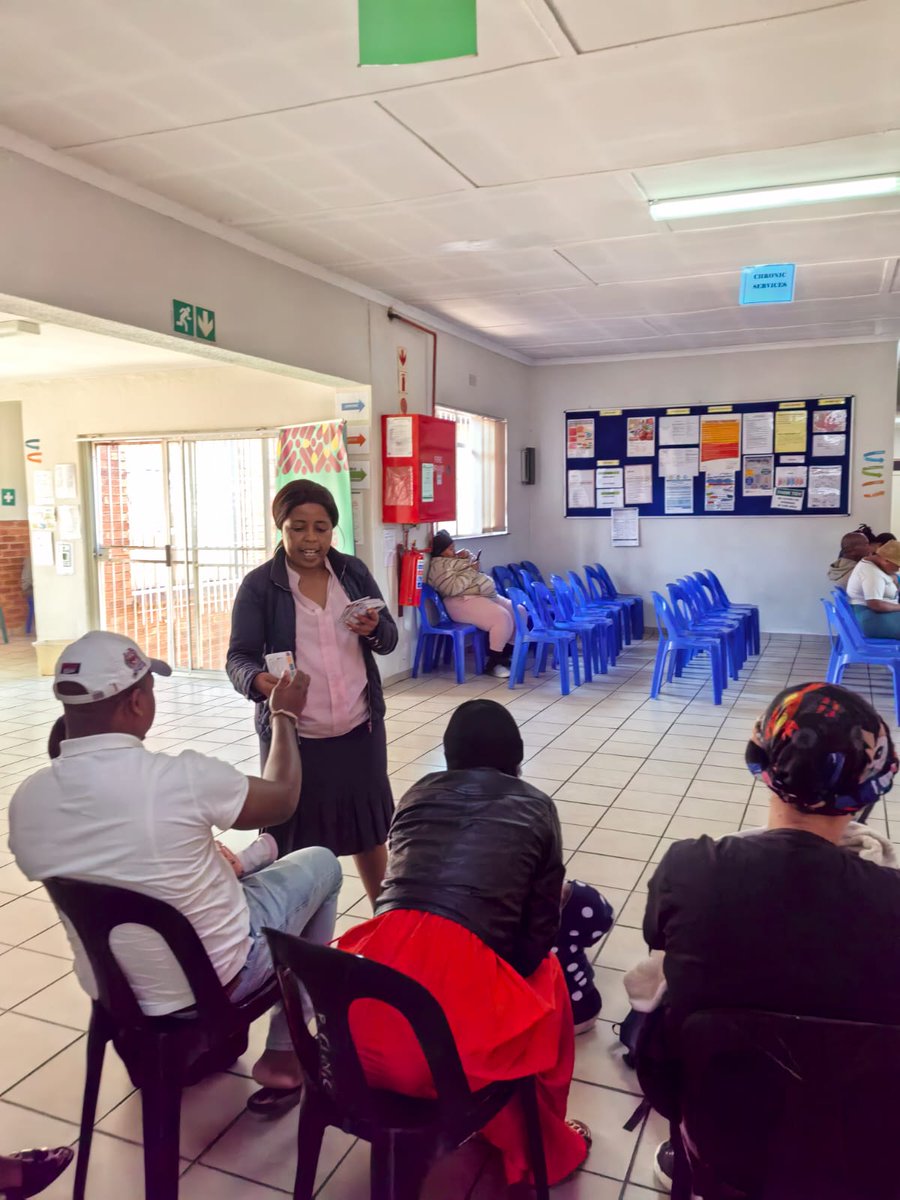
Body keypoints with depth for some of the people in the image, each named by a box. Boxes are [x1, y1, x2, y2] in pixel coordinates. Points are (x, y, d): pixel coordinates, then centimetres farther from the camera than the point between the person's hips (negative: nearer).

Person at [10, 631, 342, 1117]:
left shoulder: (26, 800, -13)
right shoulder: (183, 777, -29)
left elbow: (107, 876, 5)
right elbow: (283, 799, -9)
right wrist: (284, 716, 6)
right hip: (217, 978, -5)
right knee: (320, 864, 17)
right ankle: (283, 1056, 21)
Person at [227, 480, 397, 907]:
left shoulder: (354, 571, 2)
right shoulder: (259, 585, -8)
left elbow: (390, 639, 6)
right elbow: (239, 657, -11)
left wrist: (374, 630, -17)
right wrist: (257, 679, -33)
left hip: (360, 727, 4)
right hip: (294, 734, -3)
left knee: (368, 823, 18)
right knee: (295, 836, 6)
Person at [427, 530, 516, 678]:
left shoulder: (453, 558, 19)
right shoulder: (439, 566, -11)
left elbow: (472, 564, 31)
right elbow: (453, 588, -24)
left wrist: (467, 557, 9)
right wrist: (471, 571, -16)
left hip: (488, 596, 11)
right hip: (465, 602, -11)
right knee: (502, 618, -29)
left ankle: (504, 655, 7)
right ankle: (492, 663, -19)